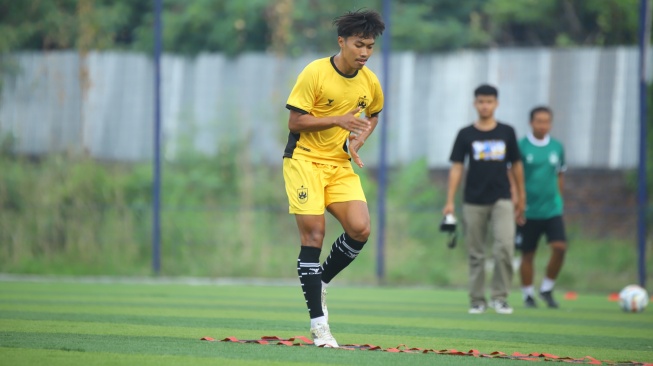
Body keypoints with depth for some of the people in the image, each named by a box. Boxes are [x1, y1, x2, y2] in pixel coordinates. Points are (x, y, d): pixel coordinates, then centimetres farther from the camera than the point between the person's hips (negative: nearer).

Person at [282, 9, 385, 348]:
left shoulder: (370, 82, 2)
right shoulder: (315, 73, -13)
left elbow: (373, 115, 23)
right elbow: (294, 121, -13)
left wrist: (359, 139, 2)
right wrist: (338, 120, -22)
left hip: (341, 164, 5)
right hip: (304, 160, -5)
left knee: (360, 229, -13)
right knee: (313, 235, -9)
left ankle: (321, 281, 15)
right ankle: (318, 322, -5)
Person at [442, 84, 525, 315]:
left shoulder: (507, 132, 7)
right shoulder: (466, 134, 4)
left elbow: (516, 165, 14)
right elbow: (456, 167, 2)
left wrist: (521, 198, 14)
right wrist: (450, 202, -6)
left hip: (501, 200, 0)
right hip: (473, 202, 0)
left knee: (505, 246, -16)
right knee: (475, 253, 3)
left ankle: (499, 297, -7)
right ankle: (477, 300, 12)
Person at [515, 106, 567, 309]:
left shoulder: (557, 147, 5)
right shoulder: (521, 147, -6)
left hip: (552, 210, 2)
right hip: (529, 211, -2)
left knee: (560, 247, -13)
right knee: (527, 254, 4)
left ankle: (547, 289, 5)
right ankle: (528, 295, 19)